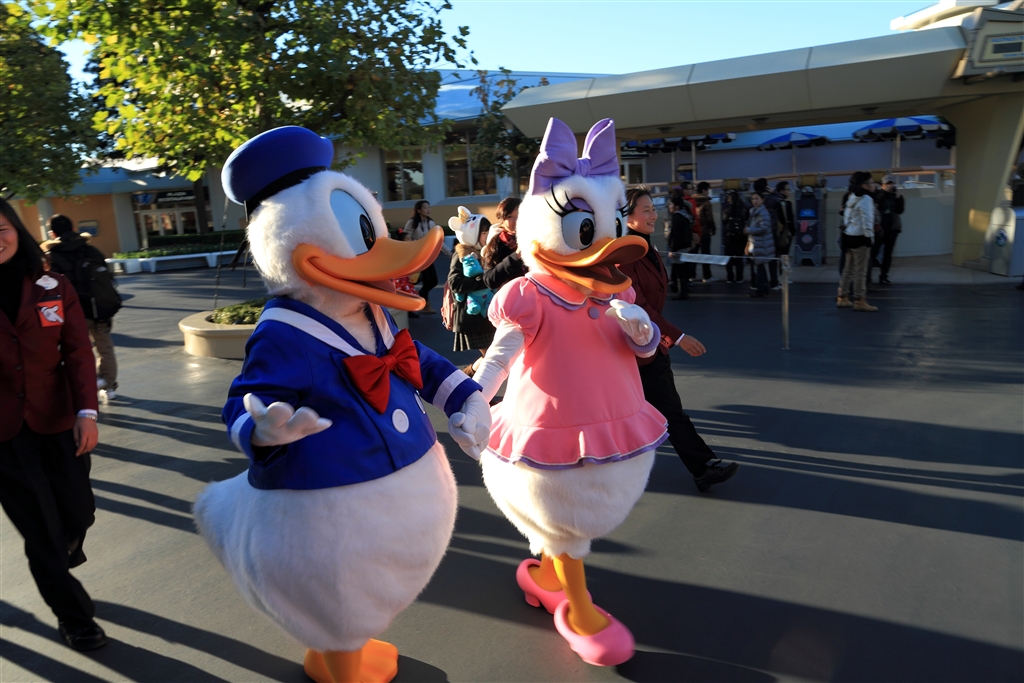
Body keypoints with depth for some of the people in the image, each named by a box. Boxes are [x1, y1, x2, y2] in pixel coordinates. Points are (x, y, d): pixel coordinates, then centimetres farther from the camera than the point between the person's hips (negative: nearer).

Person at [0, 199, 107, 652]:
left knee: (79, 513, 9)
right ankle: (73, 617, 25)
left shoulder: (55, 289, -1)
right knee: (42, 532, 4)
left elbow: (78, 353, -4)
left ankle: (55, 565, 46)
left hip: (56, 422, 2)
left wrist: (87, 412, -15)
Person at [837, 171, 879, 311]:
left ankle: (842, 298, 18)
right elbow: (866, 219, -18)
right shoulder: (865, 199, -13)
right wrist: (869, 236, -14)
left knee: (849, 268, 14)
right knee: (861, 271, -3)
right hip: (859, 237, -9)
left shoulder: (852, 197, 15)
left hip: (849, 236, 9)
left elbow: (847, 216, 16)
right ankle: (860, 301, 1)